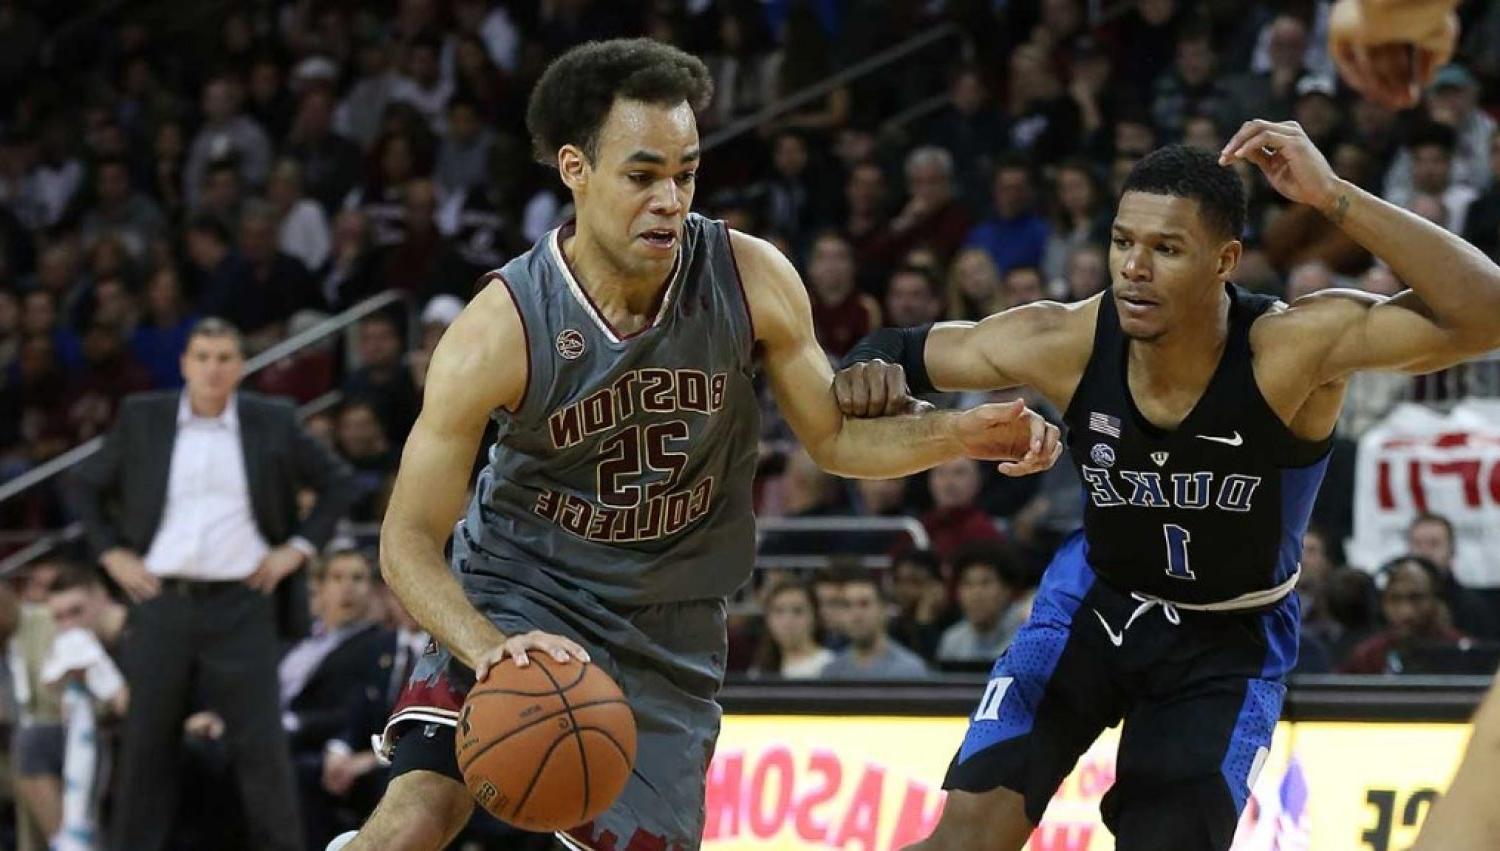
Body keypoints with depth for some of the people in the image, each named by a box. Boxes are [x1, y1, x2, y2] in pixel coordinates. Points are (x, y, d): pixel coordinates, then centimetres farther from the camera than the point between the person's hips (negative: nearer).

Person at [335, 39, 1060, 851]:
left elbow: (836, 437, 0)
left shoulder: (750, 279, -15)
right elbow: (408, 540, -19)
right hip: (518, 595, -3)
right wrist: (491, 651, -37)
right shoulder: (499, 331, -24)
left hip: (666, 629, 3)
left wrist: (966, 433, -19)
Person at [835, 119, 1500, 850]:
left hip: (1231, 638, -2)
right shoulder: (1066, 344, -23)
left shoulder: (1292, 349, -32)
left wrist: (1333, 198, -50)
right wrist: (873, 374, -31)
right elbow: (907, 349, -5)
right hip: (1096, 599, 2)